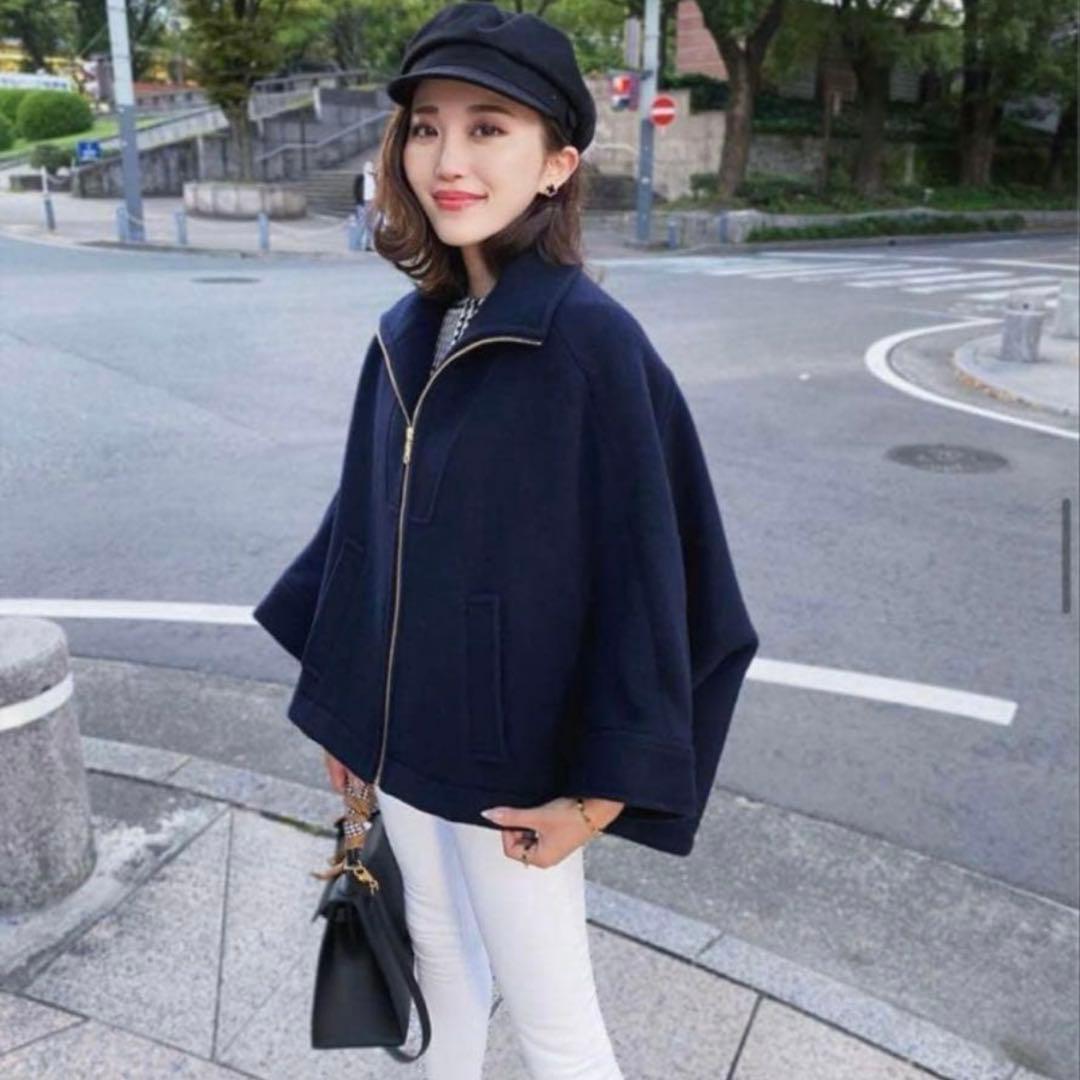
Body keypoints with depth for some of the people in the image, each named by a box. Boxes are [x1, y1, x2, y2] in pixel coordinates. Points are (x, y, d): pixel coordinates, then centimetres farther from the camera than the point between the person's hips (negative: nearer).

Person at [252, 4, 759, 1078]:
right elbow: (363, 521, 8)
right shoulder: (408, 331, 0)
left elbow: (643, 573, -19)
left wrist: (600, 793, -17)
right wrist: (340, 699, 13)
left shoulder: (593, 342, -20)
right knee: (438, 947, 26)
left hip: (510, 759, -6)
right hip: (400, 728, 6)